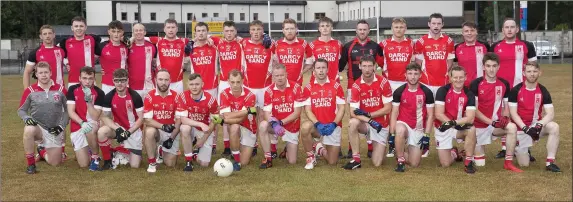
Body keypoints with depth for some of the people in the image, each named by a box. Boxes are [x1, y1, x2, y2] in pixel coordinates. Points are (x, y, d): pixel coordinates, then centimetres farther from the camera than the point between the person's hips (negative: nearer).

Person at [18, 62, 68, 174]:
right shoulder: (30, 91, -5)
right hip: (37, 127, -1)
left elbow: (67, 110, 5)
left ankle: (41, 151, 40)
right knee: (29, 130, -39)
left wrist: (62, 125, -7)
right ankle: (31, 164, -20)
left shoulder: (61, 89, -2)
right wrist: (26, 118, -19)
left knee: (55, 163, 3)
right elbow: (21, 110, 3)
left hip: (54, 131, 2)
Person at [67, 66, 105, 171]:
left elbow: (95, 117, -18)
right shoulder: (73, 90, -7)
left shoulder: (99, 93, -13)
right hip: (77, 128, 1)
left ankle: (95, 158, -17)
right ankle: (88, 150, 29)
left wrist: (89, 101, -31)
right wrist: (82, 123, -29)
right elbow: (70, 112, -12)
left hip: (92, 125, -1)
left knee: (90, 129, -40)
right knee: (84, 164, -8)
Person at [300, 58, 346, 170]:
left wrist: (333, 124, -18)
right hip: (316, 125, 0)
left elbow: (341, 108, -3)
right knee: (305, 127, -36)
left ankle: (320, 148, 34)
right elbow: (307, 110, -4)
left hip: (333, 126, 0)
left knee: (332, 161, -2)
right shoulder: (308, 88, -1)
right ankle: (311, 156, -11)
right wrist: (318, 124, -20)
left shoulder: (336, 86, -2)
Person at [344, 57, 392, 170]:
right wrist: (369, 121, -30)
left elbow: (388, 108, -11)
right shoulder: (356, 86, -10)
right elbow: (353, 112, -15)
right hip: (365, 124, 1)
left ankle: (375, 147, 29)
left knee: (377, 163, -8)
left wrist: (368, 114, -19)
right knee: (352, 122, -35)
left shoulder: (383, 82, -12)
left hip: (381, 125, -1)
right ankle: (356, 159, -22)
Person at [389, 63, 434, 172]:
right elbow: (394, 113, -4)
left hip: (419, 129, 1)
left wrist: (426, 136, -8)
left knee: (414, 164, -3)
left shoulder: (427, 92, -6)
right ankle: (400, 161, -20)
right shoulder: (399, 91, -6)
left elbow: (430, 115, -2)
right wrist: (391, 134, -11)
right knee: (400, 130, -40)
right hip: (403, 125, -1)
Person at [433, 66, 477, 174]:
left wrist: (453, 122, -31)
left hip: (460, 128, 1)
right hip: (442, 128, -1)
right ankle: (454, 152, 31)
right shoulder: (442, 91, -15)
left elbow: (470, 118, -18)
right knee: (445, 164, -6)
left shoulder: (469, 94, -10)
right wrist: (457, 123, -25)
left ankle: (469, 161, -16)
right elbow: (438, 114, -19)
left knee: (471, 129, -33)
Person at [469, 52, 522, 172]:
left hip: (496, 124, 3)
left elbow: (506, 106, 8)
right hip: (480, 124, -3)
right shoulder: (476, 84, -13)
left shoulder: (504, 84, 0)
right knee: (479, 164, -2)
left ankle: (508, 162, -18)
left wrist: (505, 117, -14)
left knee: (512, 127, -32)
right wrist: (491, 122, -22)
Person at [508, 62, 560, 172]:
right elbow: (513, 113, -12)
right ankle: (519, 150, 33)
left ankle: (550, 162, -21)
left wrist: (539, 125, -29)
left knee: (554, 127, -31)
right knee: (524, 164, -4)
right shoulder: (516, 90, -11)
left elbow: (550, 114, -11)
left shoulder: (543, 91, -4)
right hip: (521, 127, -2)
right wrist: (525, 128, -24)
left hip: (536, 125, 2)